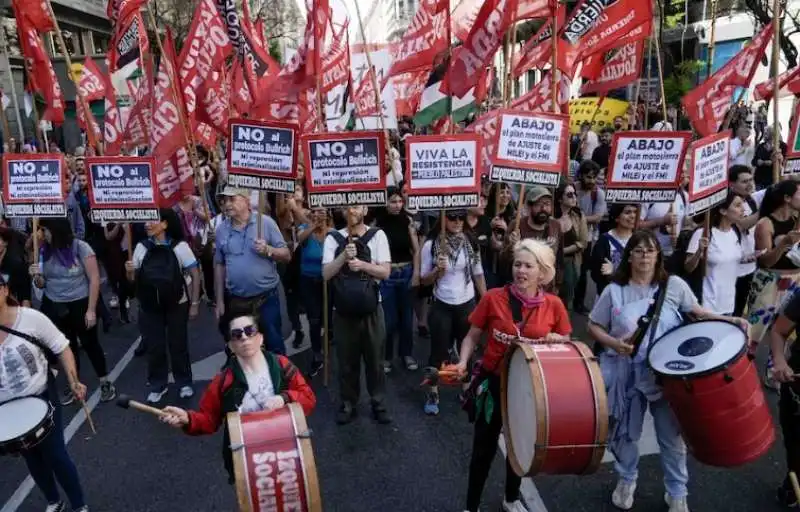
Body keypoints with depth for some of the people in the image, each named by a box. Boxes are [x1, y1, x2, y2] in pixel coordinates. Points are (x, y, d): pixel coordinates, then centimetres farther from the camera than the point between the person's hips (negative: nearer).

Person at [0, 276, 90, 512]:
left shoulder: (30, 317, -19)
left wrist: (73, 382, -21)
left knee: (55, 454, 5)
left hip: (41, 398, -3)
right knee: (31, 457, 21)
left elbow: (61, 348, -11)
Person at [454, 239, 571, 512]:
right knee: (484, 448, 10)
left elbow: (566, 342, 5)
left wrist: (555, 340, -17)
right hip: (493, 382, -2)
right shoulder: (493, 298, -14)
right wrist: (463, 362, -21)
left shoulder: (554, 305, -9)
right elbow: (472, 337, -4)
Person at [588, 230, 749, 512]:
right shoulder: (614, 290, -6)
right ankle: (626, 480, 43)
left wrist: (728, 320, -12)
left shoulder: (674, 285, -4)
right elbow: (594, 326, -1)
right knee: (627, 432, 16)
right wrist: (614, 343, -18)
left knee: (672, 435, 11)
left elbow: (697, 312, 4)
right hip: (627, 373, 0)